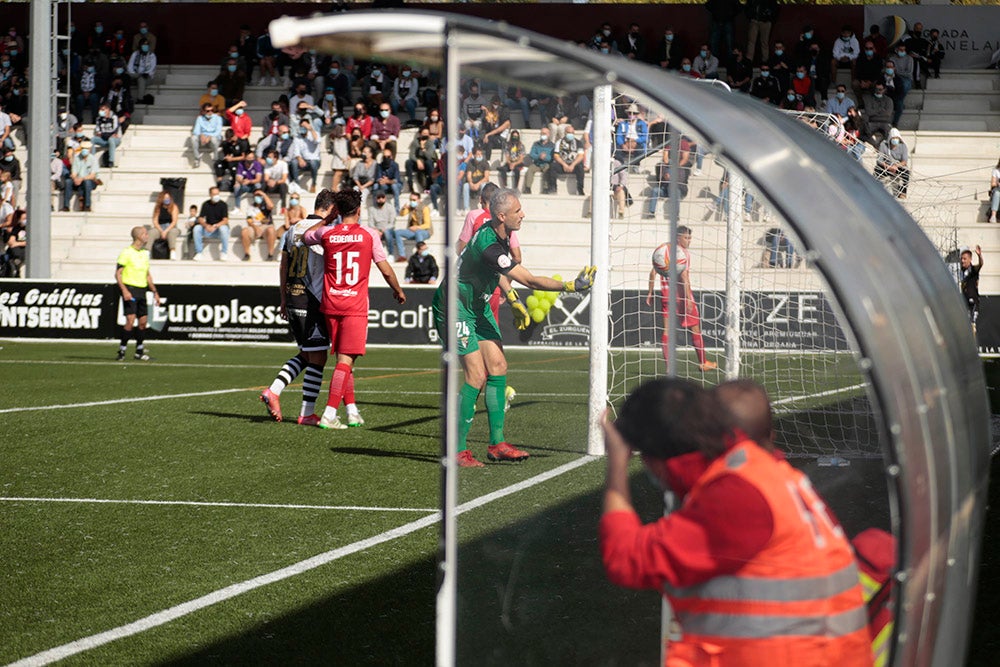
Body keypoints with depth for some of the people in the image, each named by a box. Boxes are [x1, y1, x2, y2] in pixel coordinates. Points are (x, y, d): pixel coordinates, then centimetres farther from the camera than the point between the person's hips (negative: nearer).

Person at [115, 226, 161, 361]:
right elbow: (118, 273, -10)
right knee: (131, 321, -15)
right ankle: (121, 350, -6)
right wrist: (124, 290, -21)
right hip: (130, 289, -7)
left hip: (141, 291, 7)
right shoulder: (126, 253, -7)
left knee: (143, 321, 6)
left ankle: (139, 352, 15)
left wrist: (155, 292, 20)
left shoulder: (145, 254, 15)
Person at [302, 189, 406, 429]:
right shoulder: (369, 234, -4)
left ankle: (352, 410, 21)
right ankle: (329, 414, -15)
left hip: (331, 306, 4)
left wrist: (327, 219, 28)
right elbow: (386, 270, 1)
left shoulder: (326, 234, 2)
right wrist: (399, 291, 18)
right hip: (355, 306, -4)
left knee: (343, 358, 16)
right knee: (345, 360, -6)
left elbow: (305, 237, 25)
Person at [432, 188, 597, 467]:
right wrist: (571, 286, -26)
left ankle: (496, 444, 8)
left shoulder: (499, 233, 0)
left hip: (478, 305, 10)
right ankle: (458, 450, -6)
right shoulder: (488, 246, -31)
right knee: (477, 377, -14)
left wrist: (513, 299, 18)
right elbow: (530, 280, -29)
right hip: (455, 307, -10)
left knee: (498, 367, 4)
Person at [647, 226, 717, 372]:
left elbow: (653, 272, 9)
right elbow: (684, 275, -20)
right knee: (695, 329, 6)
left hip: (666, 294, 6)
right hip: (681, 294, -6)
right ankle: (703, 363, 13)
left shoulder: (662, 250, 9)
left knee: (667, 329, 4)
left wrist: (650, 292, 14)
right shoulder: (683, 252, -11)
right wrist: (688, 298, -22)